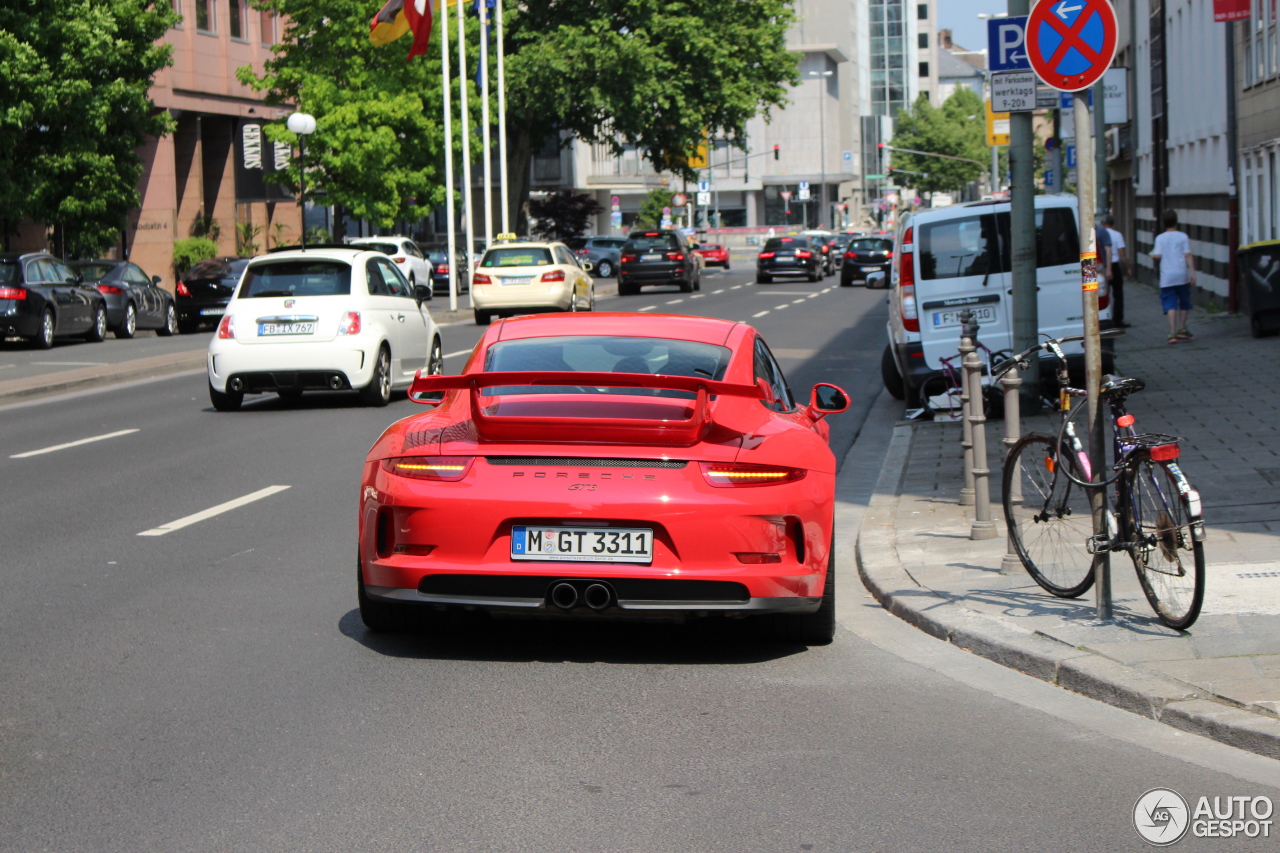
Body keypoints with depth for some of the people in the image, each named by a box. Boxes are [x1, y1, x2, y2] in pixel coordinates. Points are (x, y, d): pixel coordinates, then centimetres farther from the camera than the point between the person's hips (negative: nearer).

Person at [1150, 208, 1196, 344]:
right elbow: (1188, 255, -4)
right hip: (1182, 275, 1)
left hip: (1166, 278, -1)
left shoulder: (1160, 238, 2)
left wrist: (1152, 255, 16)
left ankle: (1173, 332, -17)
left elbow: (1157, 256, -6)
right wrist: (1192, 272, -3)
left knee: (1170, 305, -5)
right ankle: (1182, 329, 23)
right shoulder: (1183, 237, 1)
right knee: (1184, 303, 17)